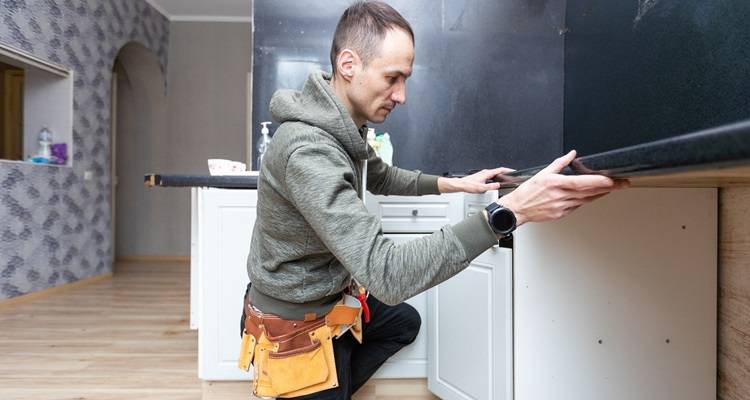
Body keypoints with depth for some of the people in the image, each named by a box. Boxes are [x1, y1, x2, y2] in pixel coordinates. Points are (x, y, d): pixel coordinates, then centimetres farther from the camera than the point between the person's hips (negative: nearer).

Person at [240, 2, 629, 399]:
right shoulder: (307, 150, -36)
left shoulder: (342, 126, -5)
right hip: (298, 328, -9)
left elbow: (381, 177, 15)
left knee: (405, 322, 26)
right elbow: (386, 275, -41)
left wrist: (454, 184, 4)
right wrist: (508, 211, -42)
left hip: (328, 298, 9)